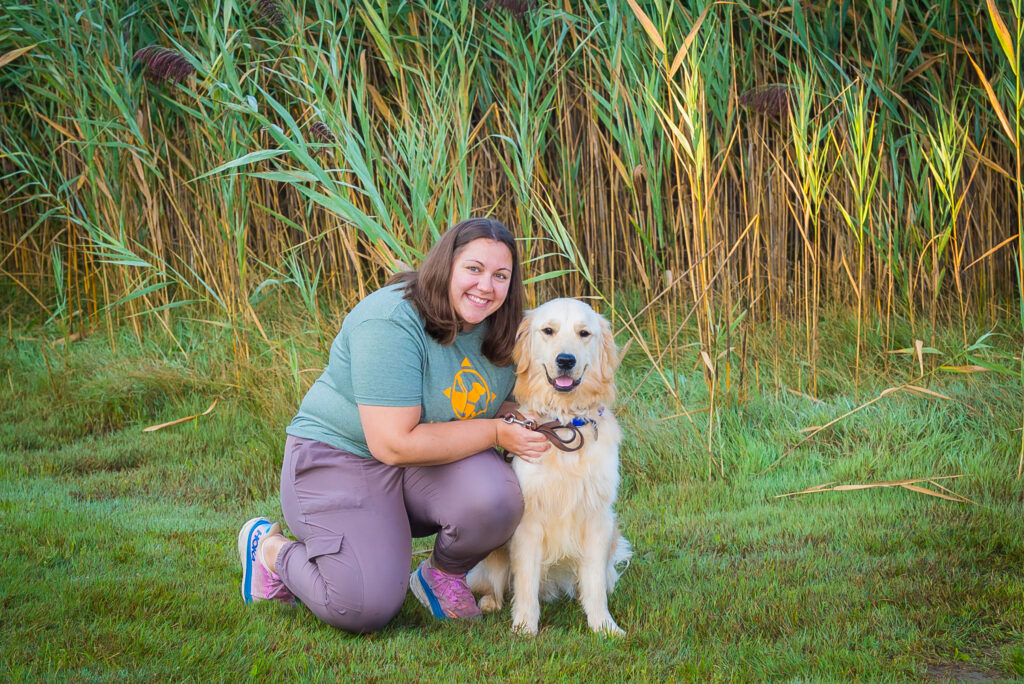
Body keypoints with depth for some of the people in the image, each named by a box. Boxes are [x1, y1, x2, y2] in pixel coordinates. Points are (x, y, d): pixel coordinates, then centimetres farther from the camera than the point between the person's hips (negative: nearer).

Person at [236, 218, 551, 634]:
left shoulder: (498, 329, -2)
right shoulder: (392, 322, -26)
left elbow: (500, 405, 15)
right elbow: (395, 444, -29)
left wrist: (523, 422, -10)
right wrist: (496, 433, -24)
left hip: (430, 460, 6)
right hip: (341, 456, -6)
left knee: (494, 498, -27)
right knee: (365, 610, -20)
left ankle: (442, 575, 5)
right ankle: (270, 549, 10)